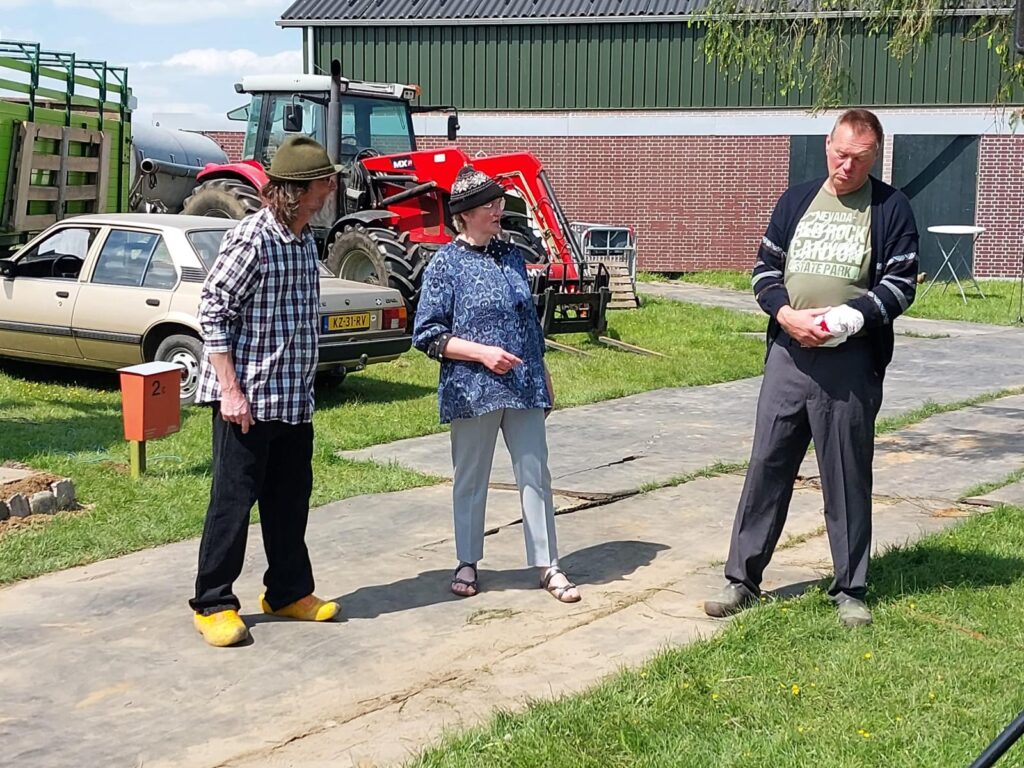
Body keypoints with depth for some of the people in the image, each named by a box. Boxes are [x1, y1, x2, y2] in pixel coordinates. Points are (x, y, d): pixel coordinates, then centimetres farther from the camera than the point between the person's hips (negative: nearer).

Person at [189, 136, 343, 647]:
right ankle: (212, 604, 12)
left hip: (295, 400, 8)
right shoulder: (252, 238, -16)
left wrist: (303, 386, 18)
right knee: (234, 500, 1)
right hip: (248, 399, -8)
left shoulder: (305, 239, 10)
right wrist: (230, 390, -19)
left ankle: (288, 592, 28)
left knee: (291, 499, 15)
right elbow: (213, 311, -16)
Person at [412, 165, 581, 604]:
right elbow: (427, 335, -8)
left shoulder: (512, 257, 9)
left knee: (535, 475, 5)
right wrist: (482, 353, -17)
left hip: (524, 388, 4)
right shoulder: (446, 264, -6)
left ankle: (547, 565, 13)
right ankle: (467, 563, 24)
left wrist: (544, 378, 18)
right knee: (470, 480, 9)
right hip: (472, 391, -4)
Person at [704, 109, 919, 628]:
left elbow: (901, 284, -3)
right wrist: (786, 314, -8)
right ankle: (742, 579, 13)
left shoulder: (890, 208, 2)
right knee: (767, 467, 5)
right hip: (788, 355, 3)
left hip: (851, 364, -3)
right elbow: (765, 267, 11)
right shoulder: (796, 200, 12)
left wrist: (847, 317, -18)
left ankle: (850, 590, 16)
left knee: (847, 478, 4)